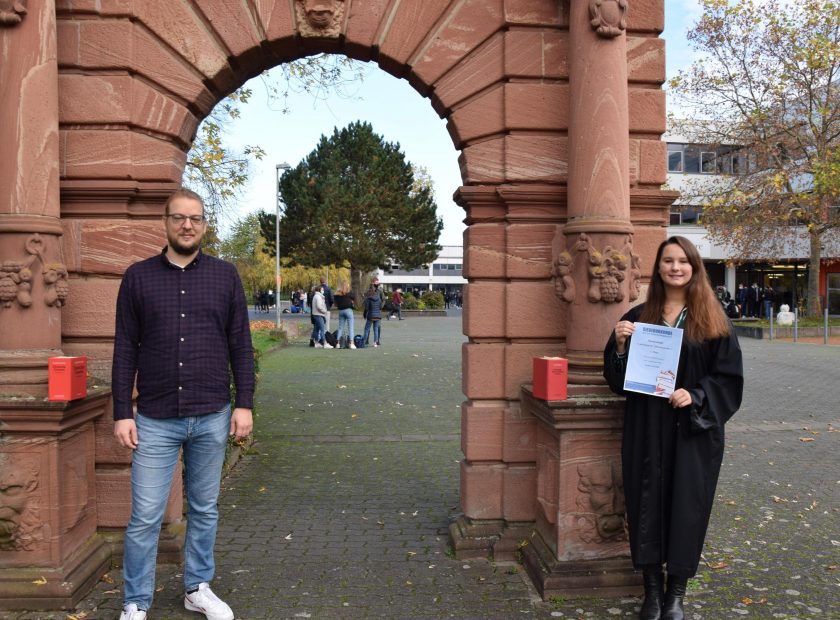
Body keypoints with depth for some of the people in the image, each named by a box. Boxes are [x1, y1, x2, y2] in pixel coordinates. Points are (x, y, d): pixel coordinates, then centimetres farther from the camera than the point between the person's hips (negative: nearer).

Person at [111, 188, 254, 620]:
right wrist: (122, 413, -2)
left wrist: (244, 404, 0)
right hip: (155, 420, -1)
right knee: (145, 517, 3)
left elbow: (240, 345, 5)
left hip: (212, 418, 1)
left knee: (204, 510, 13)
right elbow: (125, 350, 2)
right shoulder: (138, 276, 2)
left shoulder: (225, 275, 4)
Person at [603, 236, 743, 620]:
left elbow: (728, 376, -1)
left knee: (686, 504, 4)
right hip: (646, 427, 2)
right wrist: (620, 344, -12)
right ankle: (652, 589, 19)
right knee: (648, 501, 4)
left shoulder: (713, 321, 1)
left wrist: (695, 396, -17)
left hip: (694, 428, -1)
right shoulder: (638, 317, 6)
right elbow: (617, 377, 6)